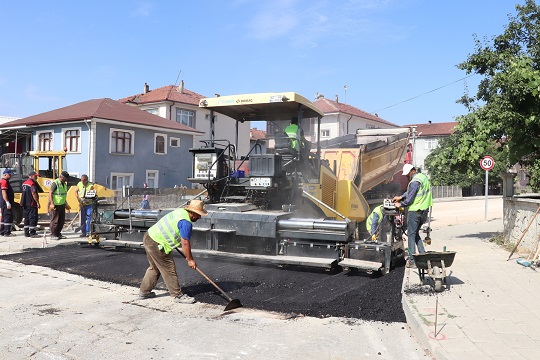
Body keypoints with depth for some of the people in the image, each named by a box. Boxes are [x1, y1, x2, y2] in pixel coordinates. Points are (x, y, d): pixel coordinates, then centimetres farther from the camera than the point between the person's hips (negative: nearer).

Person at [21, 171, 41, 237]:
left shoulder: (24, 183, 15)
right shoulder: (32, 183, -15)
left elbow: (25, 193, 20)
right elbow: (33, 193, -21)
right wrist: (38, 202, -17)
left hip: (25, 204, 9)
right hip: (32, 204, -9)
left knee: (27, 218, 14)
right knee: (33, 218, -5)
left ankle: (26, 233, 18)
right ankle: (32, 233, -5)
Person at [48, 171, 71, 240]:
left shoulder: (64, 184, 14)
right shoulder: (55, 183, -11)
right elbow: (50, 193, -16)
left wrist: (66, 204, 22)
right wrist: (52, 204, -22)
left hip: (62, 205, 8)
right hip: (56, 205, -8)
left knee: (62, 220, 10)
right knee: (55, 220, -3)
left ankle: (58, 234, 19)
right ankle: (53, 235, 5)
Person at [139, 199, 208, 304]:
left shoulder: (180, 211, 9)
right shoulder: (186, 222, -20)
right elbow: (185, 244, -17)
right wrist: (190, 260, -6)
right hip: (157, 244, -10)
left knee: (154, 268, 24)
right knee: (169, 270, 0)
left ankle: (144, 292, 35)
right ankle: (178, 295, 9)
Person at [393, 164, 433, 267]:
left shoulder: (414, 182, -19)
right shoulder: (423, 177, 12)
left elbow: (410, 199, -17)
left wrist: (400, 204, -1)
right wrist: (401, 197, 20)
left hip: (415, 211, -9)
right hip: (424, 210, 9)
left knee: (411, 235, -2)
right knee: (416, 234, 19)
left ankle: (412, 261, -1)